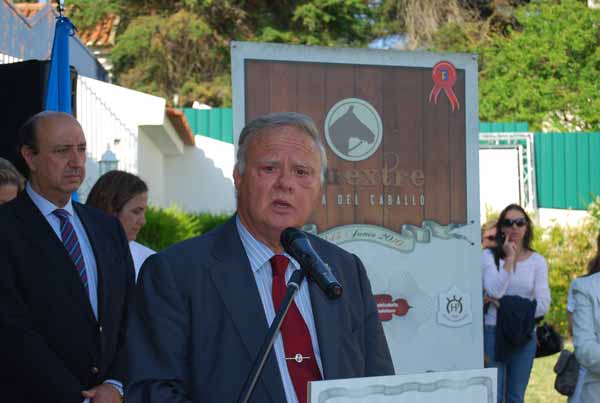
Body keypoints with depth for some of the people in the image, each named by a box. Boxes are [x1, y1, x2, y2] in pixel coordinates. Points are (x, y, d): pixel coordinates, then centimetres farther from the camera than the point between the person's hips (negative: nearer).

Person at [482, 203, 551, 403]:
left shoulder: (537, 261, 5)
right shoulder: (489, 256, 0)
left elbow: (543, 304, -4)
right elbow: (494, 291, -16)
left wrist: (506, 305, -7)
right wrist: (510, 258, -13)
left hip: (524, 334, 2)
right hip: (493, 332, -2)